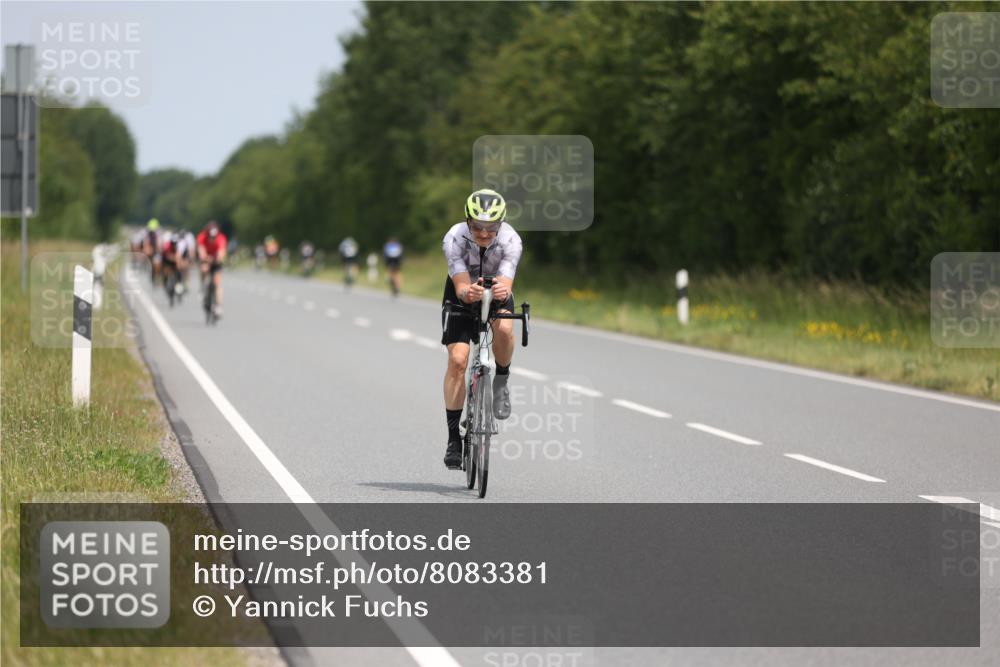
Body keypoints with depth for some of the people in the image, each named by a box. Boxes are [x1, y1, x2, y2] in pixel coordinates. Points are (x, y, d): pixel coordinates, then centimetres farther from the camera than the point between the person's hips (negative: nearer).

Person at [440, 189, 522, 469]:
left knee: (504, 329, -34)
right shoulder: (454, 239, -31)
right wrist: (469, 292, -60)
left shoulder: (510, 240, -30)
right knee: (457, 359, -16)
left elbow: (506, 285, -37)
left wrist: (502, 291, -61)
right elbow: (461, 286, -37)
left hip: (497, 292, 0)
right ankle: (454, 438, -8)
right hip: (462, 294, 0)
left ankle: (500, 383, -5)